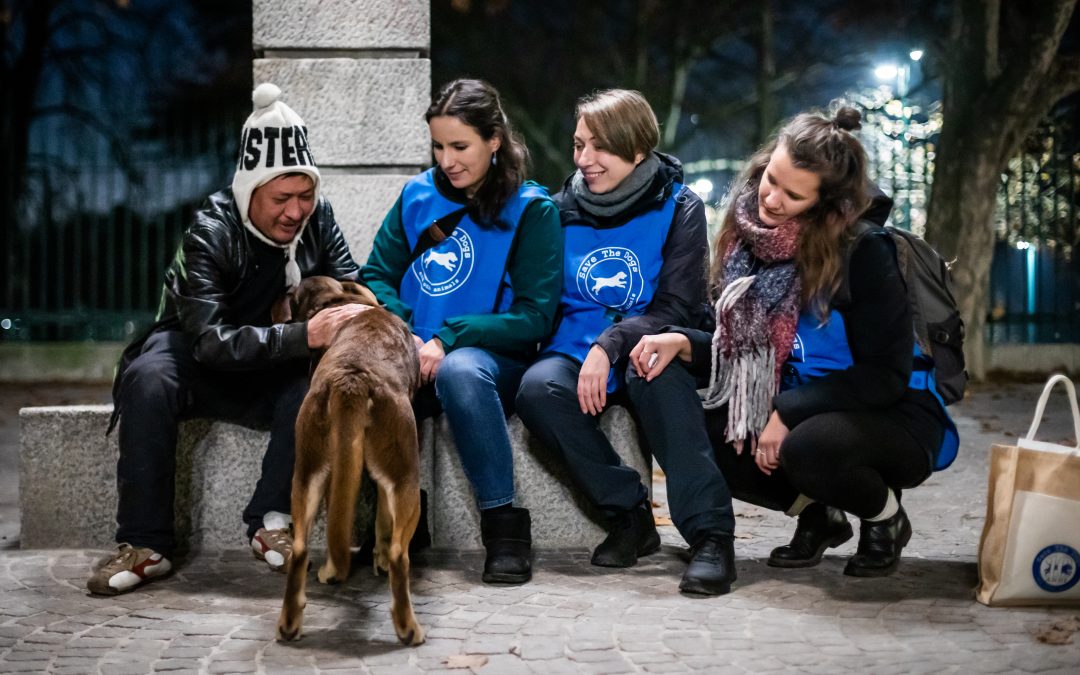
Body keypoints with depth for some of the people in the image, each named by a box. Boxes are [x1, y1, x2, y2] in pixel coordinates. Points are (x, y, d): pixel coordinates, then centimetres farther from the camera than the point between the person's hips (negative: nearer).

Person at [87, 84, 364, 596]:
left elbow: (350, 292, -4)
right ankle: (146, 545, -27)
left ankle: (270, 522, -17)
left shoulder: (317, 218, -9)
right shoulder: (210, 233, -23)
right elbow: (211, 341, -33)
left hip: (277, 369, 3)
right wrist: (304, 335, -44)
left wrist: (355, 319, -30)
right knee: (148, 379, -36)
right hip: (198, 360, -3)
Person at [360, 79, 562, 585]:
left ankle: (505, 525, -27)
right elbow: (376, 276, 10)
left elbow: (534, 318, -7)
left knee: (460, 370, -40)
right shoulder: (418, 196, 12)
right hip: (413, 358, 3)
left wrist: (447, 339, -19)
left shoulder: (531, 210, 0)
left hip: (492, 358, -3)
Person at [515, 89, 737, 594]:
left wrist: (610, 345, -24)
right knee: (537, 389, -31)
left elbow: (677, 306, -8)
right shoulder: (563, 209, 9)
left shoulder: (679, 209, -1)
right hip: (575, 349, 3)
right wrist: (588, 353, -9)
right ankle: (629, 514, -19)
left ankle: (709, 533, -36)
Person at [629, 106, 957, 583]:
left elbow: (885, 376, -17)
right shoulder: (751, 237, -3)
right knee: (692, 433, -12)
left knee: (808, 448, -37)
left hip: (890, 419, -6)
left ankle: (884, 516, -1)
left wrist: (787, 414, -22)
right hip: (790, 409, 6)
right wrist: (683, 343, -14)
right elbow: (741, 349, 6)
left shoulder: (864, 252, -20)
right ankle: (817, 513, 6)